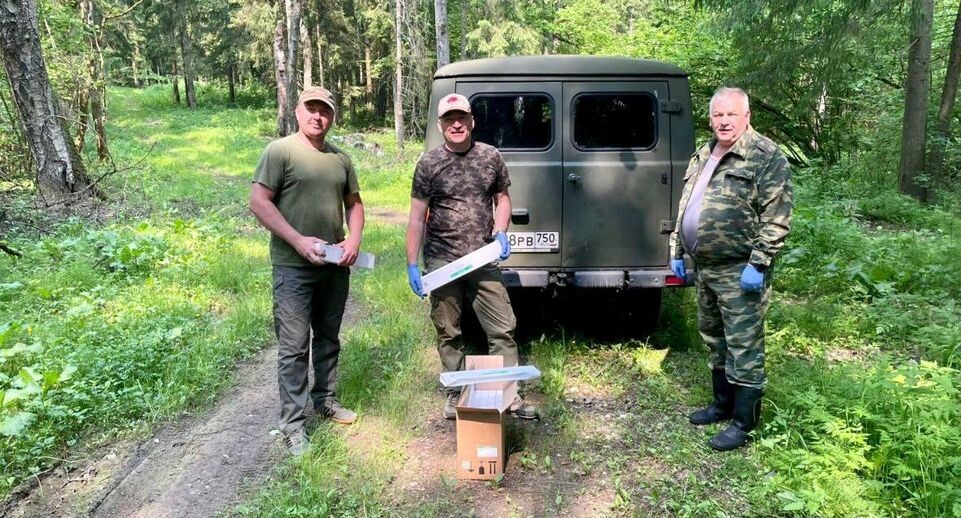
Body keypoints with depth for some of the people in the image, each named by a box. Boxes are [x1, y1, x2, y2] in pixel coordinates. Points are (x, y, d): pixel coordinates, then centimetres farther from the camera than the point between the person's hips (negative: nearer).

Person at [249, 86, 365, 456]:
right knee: (294, 347, -2)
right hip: (294, 268, -6)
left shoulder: (340, 158, 11)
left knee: (328, 339, 18)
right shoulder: (280, 150, -6)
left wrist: (354, 240, 1)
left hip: (335, 266, 6)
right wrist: (298, 240, -18)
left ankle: (325, 399, 34)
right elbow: (259, 202, -11)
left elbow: (354, 203, 19)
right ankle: (292, 424, 7)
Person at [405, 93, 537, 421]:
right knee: (448, 333, 10)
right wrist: (412, 265, -5)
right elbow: (417, 217, -1)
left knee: (503, 329, 1)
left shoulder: (491, 157, 5)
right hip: (442, 262, -1)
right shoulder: (429, 163, -2)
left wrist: (500, 232, -2)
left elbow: (502, 198, 17)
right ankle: (456, 394, 25)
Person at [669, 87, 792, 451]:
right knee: (714, 340, 18)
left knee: (743, 347, -1)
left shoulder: (766, 157, -9)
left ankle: (744, 422, 10)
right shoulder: (701, 157, 14)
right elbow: (684, 208, 20)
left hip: (739, 271, -8)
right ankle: (723, 404, 34)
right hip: (703, 267, 8)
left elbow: (776, 219, -15)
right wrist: (677, 251, 16)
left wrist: (758, 264, -21)